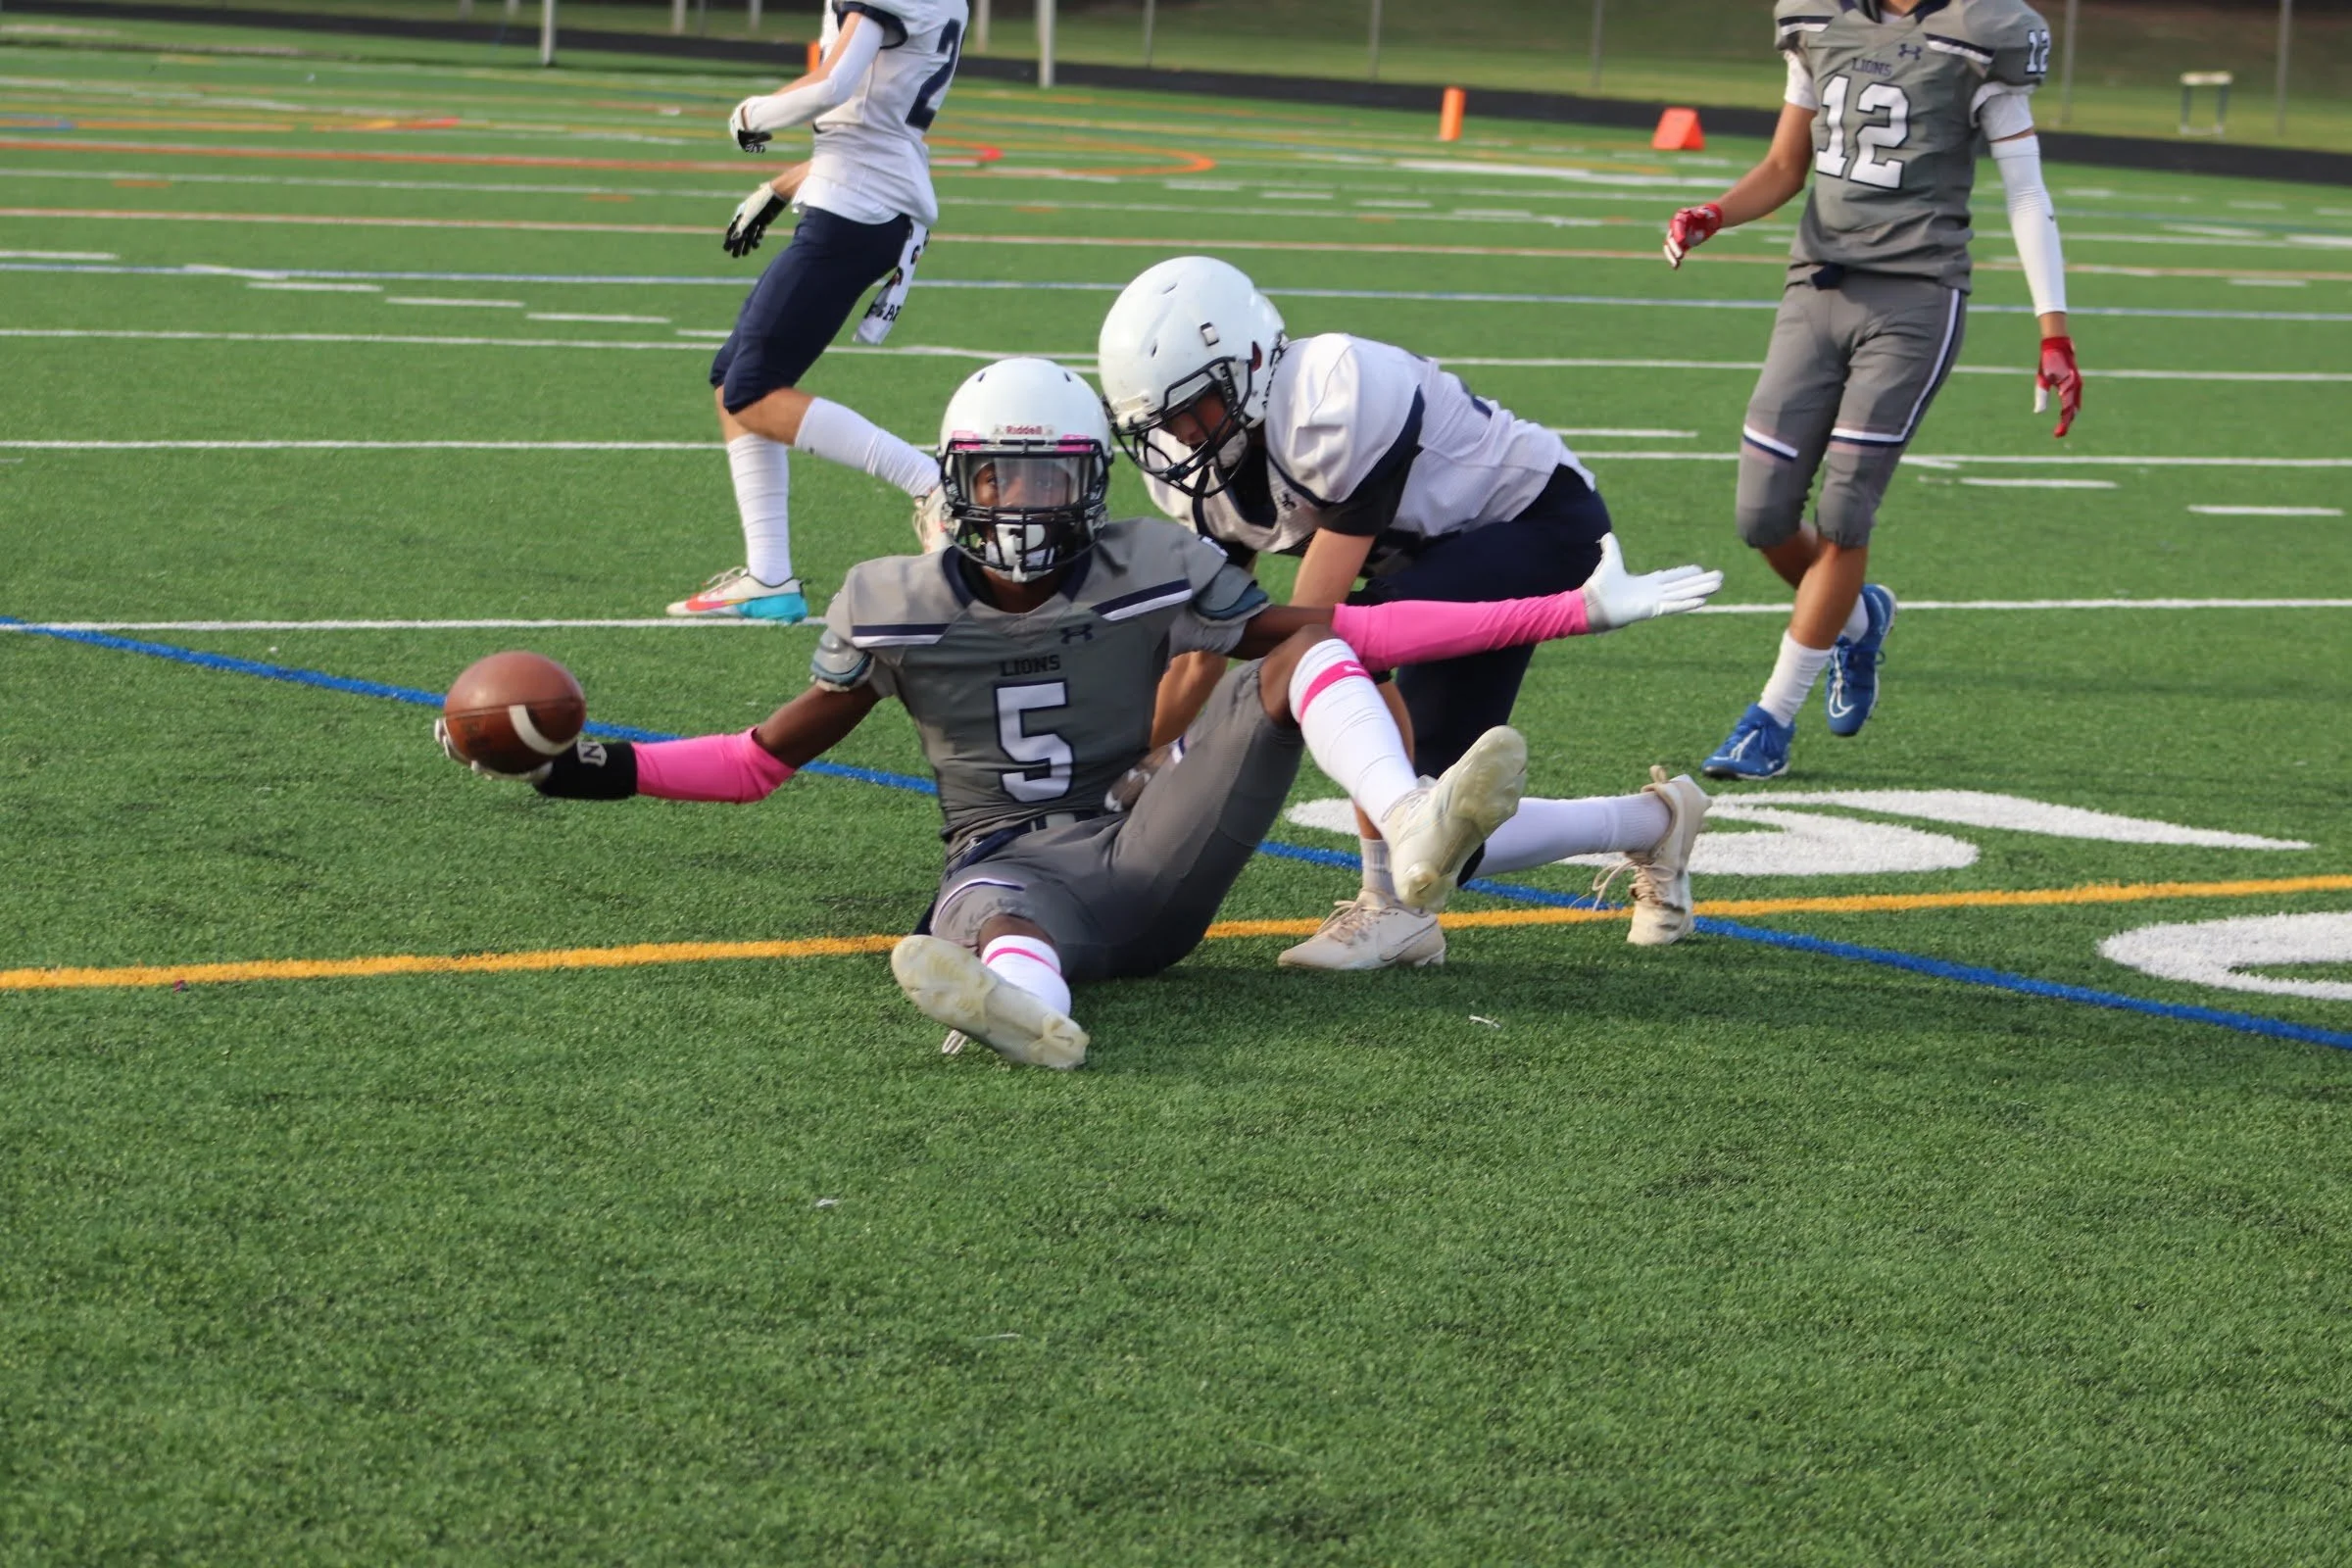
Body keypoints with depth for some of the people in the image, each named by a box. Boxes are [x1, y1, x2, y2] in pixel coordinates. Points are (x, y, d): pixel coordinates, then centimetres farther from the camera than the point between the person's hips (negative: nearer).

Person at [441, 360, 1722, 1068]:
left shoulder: (1154, 576, 6)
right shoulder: (895, 609, 7)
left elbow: (1351, 635, 7)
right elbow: (767, 757, 15)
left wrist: (1560, 613, 2)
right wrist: (618, 770, 0)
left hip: (1151, 860, 2)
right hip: (1019, 872, -2)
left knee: (1310, 652, -13)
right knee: (992, 912, -43)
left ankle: (1415, 838, -43)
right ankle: (1030, 1010, -82)